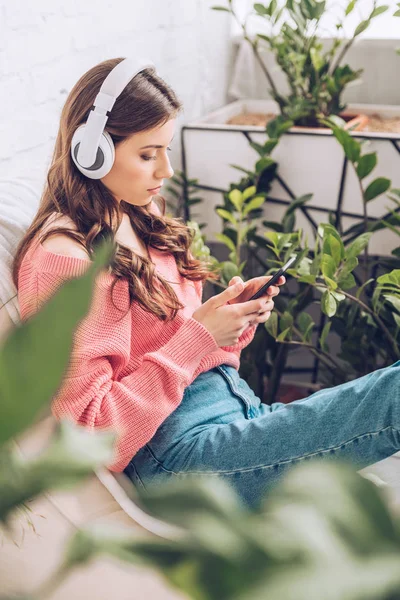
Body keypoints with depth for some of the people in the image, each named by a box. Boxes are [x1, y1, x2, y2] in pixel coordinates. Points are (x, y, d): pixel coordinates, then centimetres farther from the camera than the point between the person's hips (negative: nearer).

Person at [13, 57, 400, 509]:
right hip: (175, 446, -8)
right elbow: (88, 429, -14)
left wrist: (233, 315, 0)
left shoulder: (142, 216, 13)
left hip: (235, 400, 8)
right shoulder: (64, 259, -13)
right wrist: (198, 336, -15)